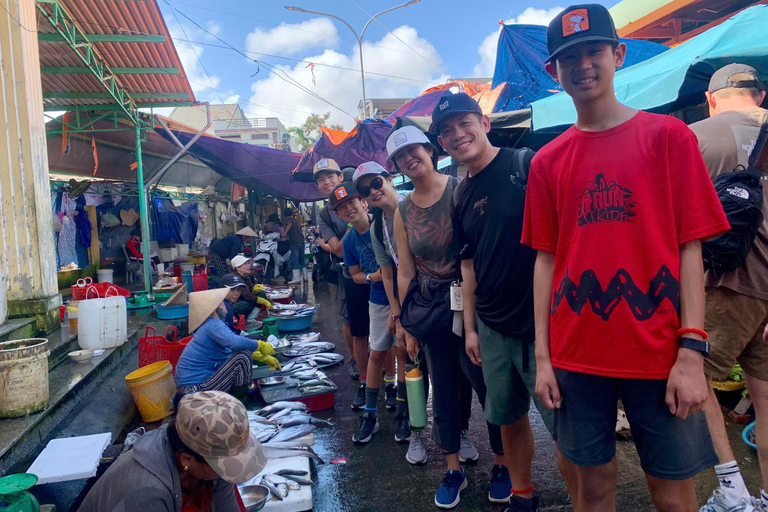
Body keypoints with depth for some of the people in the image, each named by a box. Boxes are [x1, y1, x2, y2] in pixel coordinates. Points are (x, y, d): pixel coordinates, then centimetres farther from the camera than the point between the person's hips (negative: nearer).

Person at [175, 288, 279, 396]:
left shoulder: (210, 324, 14)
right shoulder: (214, 325, -17)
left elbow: (233, 343, 22)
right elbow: (236, 342, -36)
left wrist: (263, 357, 18)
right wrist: (260, 346, -18)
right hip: (195, 388, -11)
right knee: (243, 356, -18)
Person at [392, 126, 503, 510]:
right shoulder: (402, 212, 5)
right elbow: (405, 272, 7)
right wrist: (406, 324, 9)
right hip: (430, 308, 4)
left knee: (488, 384, 5)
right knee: (443, 390, 13)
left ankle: (502, 463, 28)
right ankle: (454, 470, 30)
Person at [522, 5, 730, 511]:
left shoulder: (669, 136, 0)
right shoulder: (547, 161, 5)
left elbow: (690, 248, -3)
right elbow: (546, 259, 5)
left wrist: (691, 352, -10)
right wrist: (542, 356, 1)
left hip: (659, 353, -1)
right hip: (576, 354, 2)